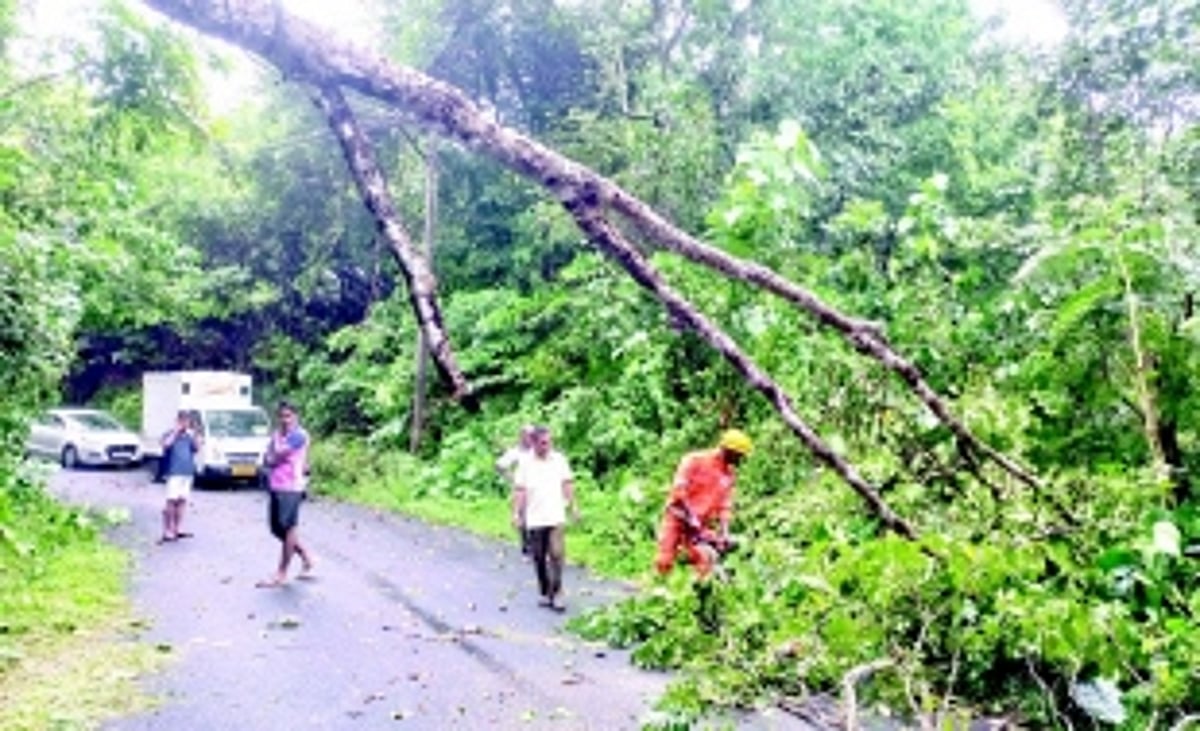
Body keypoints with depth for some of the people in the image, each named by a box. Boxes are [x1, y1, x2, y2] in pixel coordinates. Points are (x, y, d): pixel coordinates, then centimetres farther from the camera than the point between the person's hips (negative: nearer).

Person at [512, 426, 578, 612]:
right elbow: (520, 490, -1)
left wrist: (573, 506, 7)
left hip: (556, 517, 0)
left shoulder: (559, 459, 2)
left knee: (557, 555, -10)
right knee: (539, 558, 8)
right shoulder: (525, 463, -1)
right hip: (535, 519, 0)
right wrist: (516, 512, -7)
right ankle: (544, 592, 23)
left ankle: (556, 593, -5)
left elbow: (567, 484, 9)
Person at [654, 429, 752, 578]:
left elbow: (725, 506, 5)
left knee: (704, 562, -15)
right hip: (678, 518, -4)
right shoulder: (695, 461, -9)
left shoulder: (729, 475, 6)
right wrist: (690, 517, -21)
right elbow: (679, 490, -15)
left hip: (700, 526, 4)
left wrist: (724, 532, -9)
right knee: (664, 562, -9)